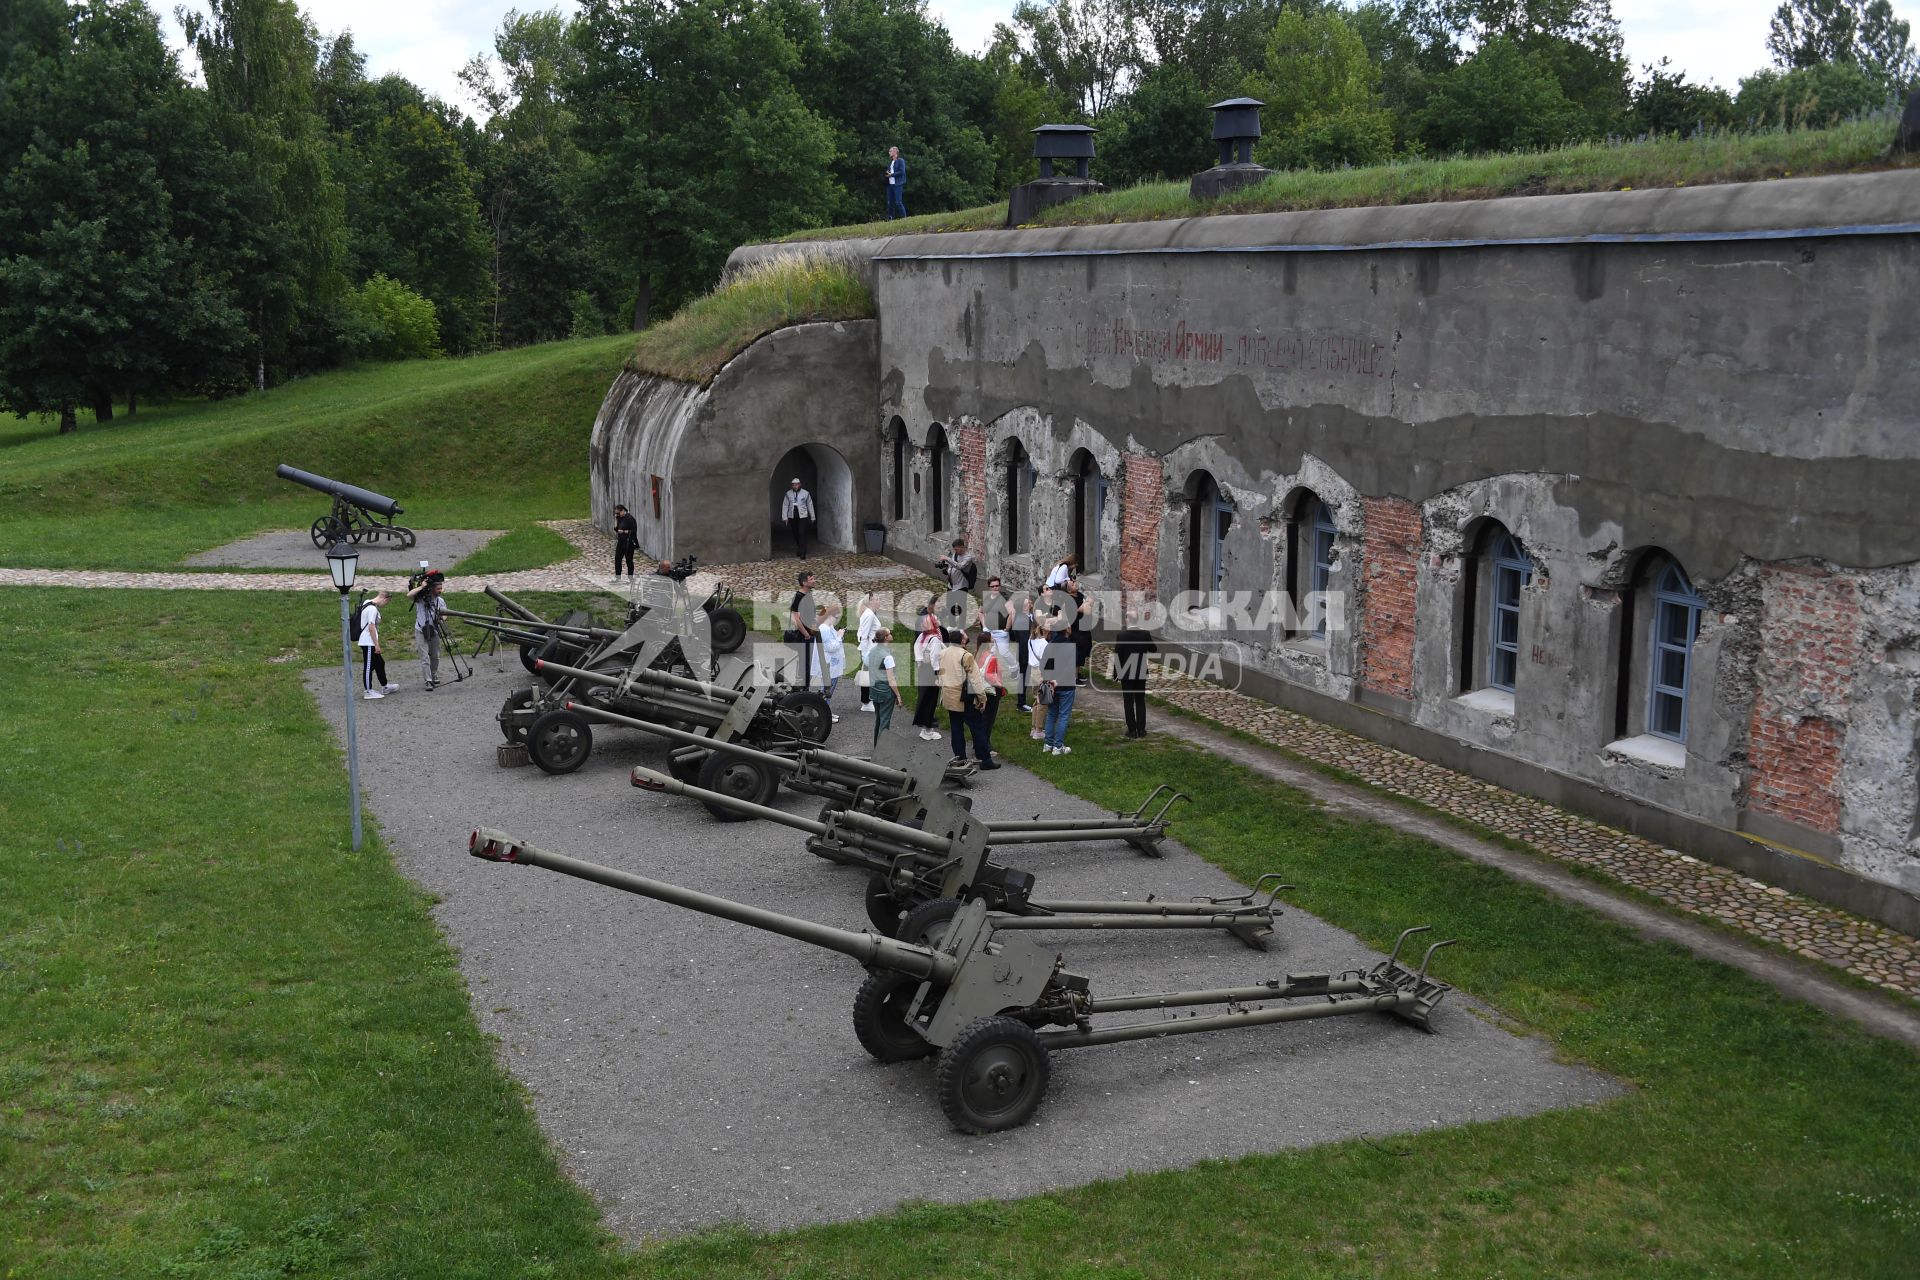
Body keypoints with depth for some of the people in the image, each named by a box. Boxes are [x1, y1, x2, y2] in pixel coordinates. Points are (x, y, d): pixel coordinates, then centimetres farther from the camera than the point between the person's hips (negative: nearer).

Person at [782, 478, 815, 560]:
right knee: (795, 534, 11)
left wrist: (812, 517, 9)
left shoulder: (805, 493, -3)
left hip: (802, 516, -2)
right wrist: (785, 517, -3)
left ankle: (803, 553, -12)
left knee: (802, 534, -12)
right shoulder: (788, 494, 0)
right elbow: (785, 505, 2)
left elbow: (810, 505, 5)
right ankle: (799, 549, 30)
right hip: (792, 517, 2)